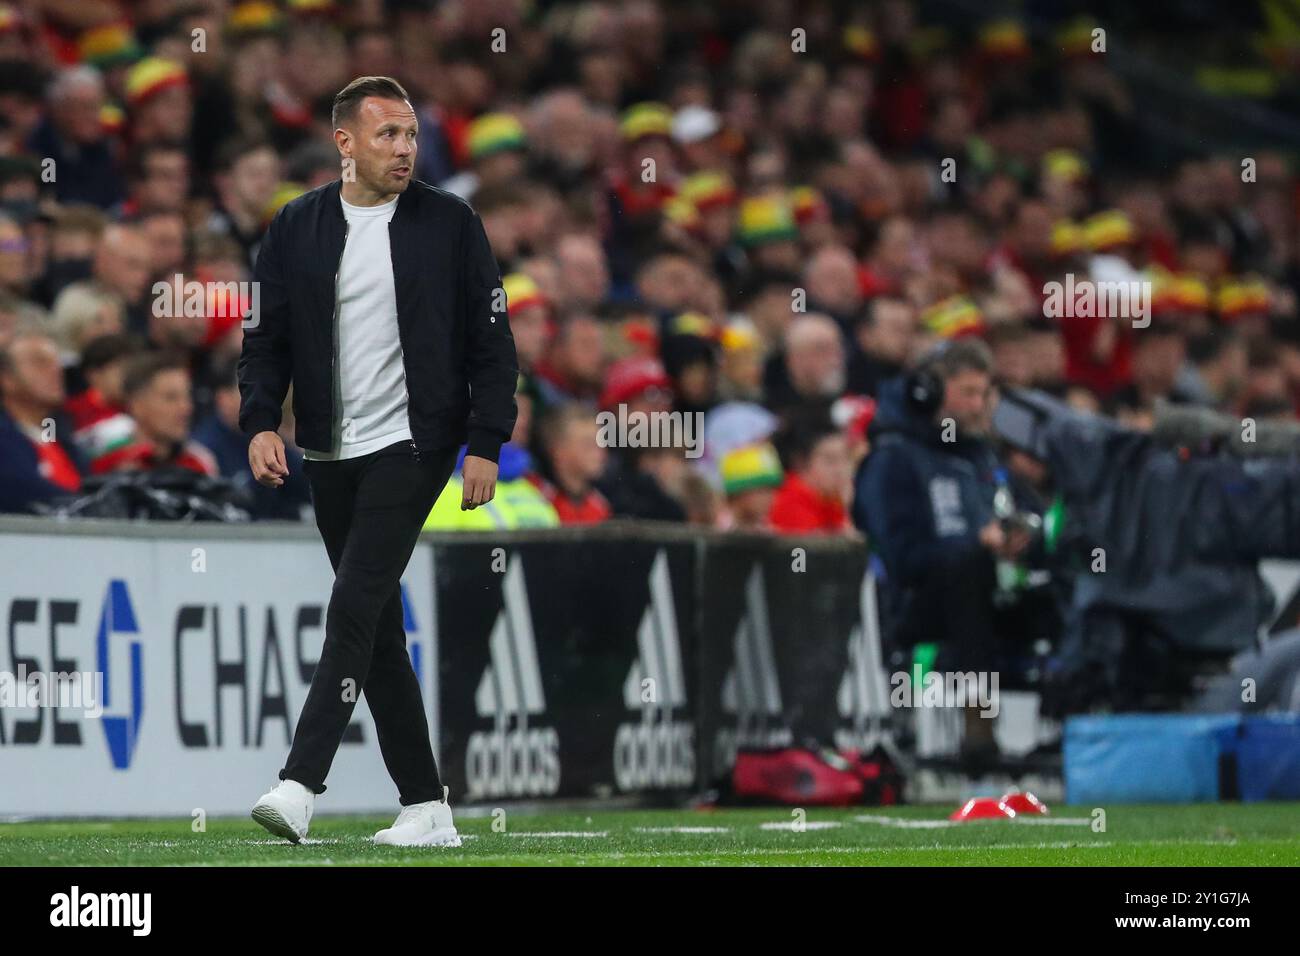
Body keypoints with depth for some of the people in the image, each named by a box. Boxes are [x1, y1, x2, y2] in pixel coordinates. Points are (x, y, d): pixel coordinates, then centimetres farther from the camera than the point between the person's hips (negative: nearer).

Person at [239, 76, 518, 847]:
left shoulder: (450, 223, -1)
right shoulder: (297, 228, 6)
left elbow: (492, 341, 0)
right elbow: (265, 335, 7)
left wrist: (486, 443, -7)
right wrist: (261, 422, -9)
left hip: (411, 444, -4)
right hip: (330, 455, 4)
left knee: (356, 604, -18)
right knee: (379, 632, 6)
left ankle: (301, 785, -25)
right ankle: (427, 807, 12)